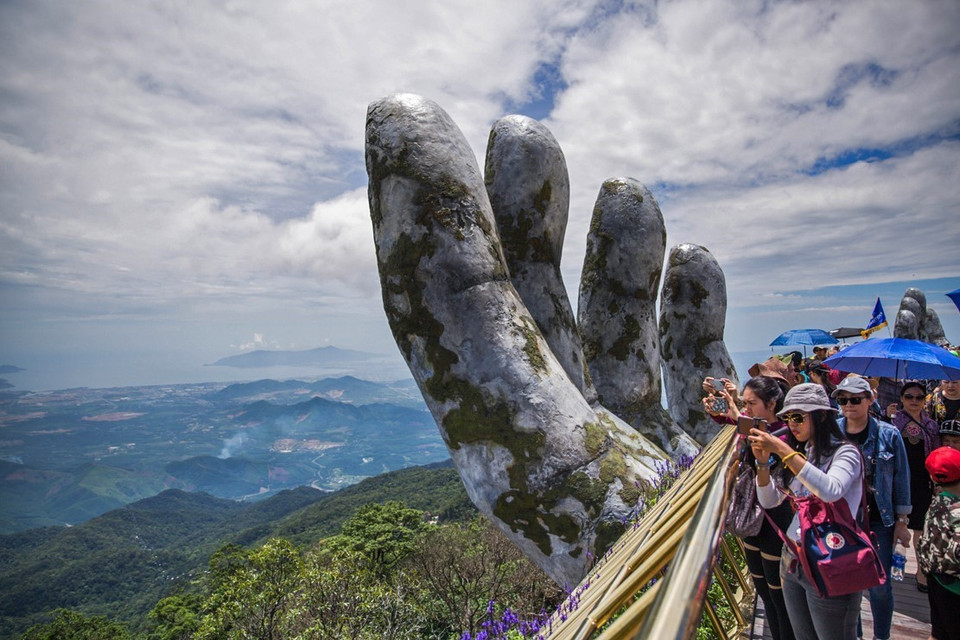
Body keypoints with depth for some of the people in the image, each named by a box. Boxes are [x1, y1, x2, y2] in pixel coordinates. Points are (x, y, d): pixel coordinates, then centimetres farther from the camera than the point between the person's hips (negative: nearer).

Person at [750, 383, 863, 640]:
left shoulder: (844, 452, -11)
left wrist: (782, 450, -33)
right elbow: (769, 501, 8)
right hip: (792, 563, 7)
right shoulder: (800, 453, 8)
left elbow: (830, 491, -32)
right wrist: (763, 463, -8)